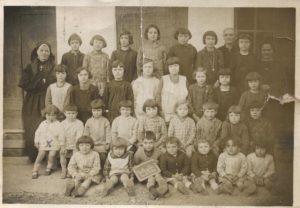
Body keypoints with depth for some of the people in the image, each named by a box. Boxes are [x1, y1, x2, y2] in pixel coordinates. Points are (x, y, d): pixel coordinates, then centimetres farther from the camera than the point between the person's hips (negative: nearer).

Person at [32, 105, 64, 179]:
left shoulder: (58, 124, -6)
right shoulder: (42, 124, 4)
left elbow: (61, 135, -8)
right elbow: (38, 133, 11)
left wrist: (62, 144, -10)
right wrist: (36, 142, 9)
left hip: (54, 144, -2)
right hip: (44, 143, 2)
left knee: (51, 155, -11)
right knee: (40, 155, -6)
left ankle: (49, 168, 17)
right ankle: (35, 171, 1)